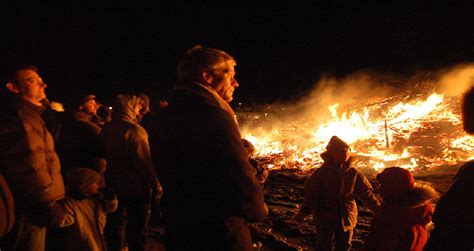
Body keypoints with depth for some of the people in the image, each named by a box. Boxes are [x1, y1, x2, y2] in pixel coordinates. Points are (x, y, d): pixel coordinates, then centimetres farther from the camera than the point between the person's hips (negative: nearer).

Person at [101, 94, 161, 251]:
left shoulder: (107, 129, 4)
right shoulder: (133, 130, -18)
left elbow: (103, 156, 12)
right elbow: (144, 161, -21)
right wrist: (155, 184, -13)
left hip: (114, 186, 7)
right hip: (136, 187, -7)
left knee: (116, 223, 16)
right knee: (137, 228, 4)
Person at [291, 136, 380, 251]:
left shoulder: (353, 173, -5)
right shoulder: (320, 173, -10)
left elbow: (366, 194, -1)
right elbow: (311, 194, -10)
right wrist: (304, 211, -24)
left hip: (346, 218, 2)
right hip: (324, 218, -2)